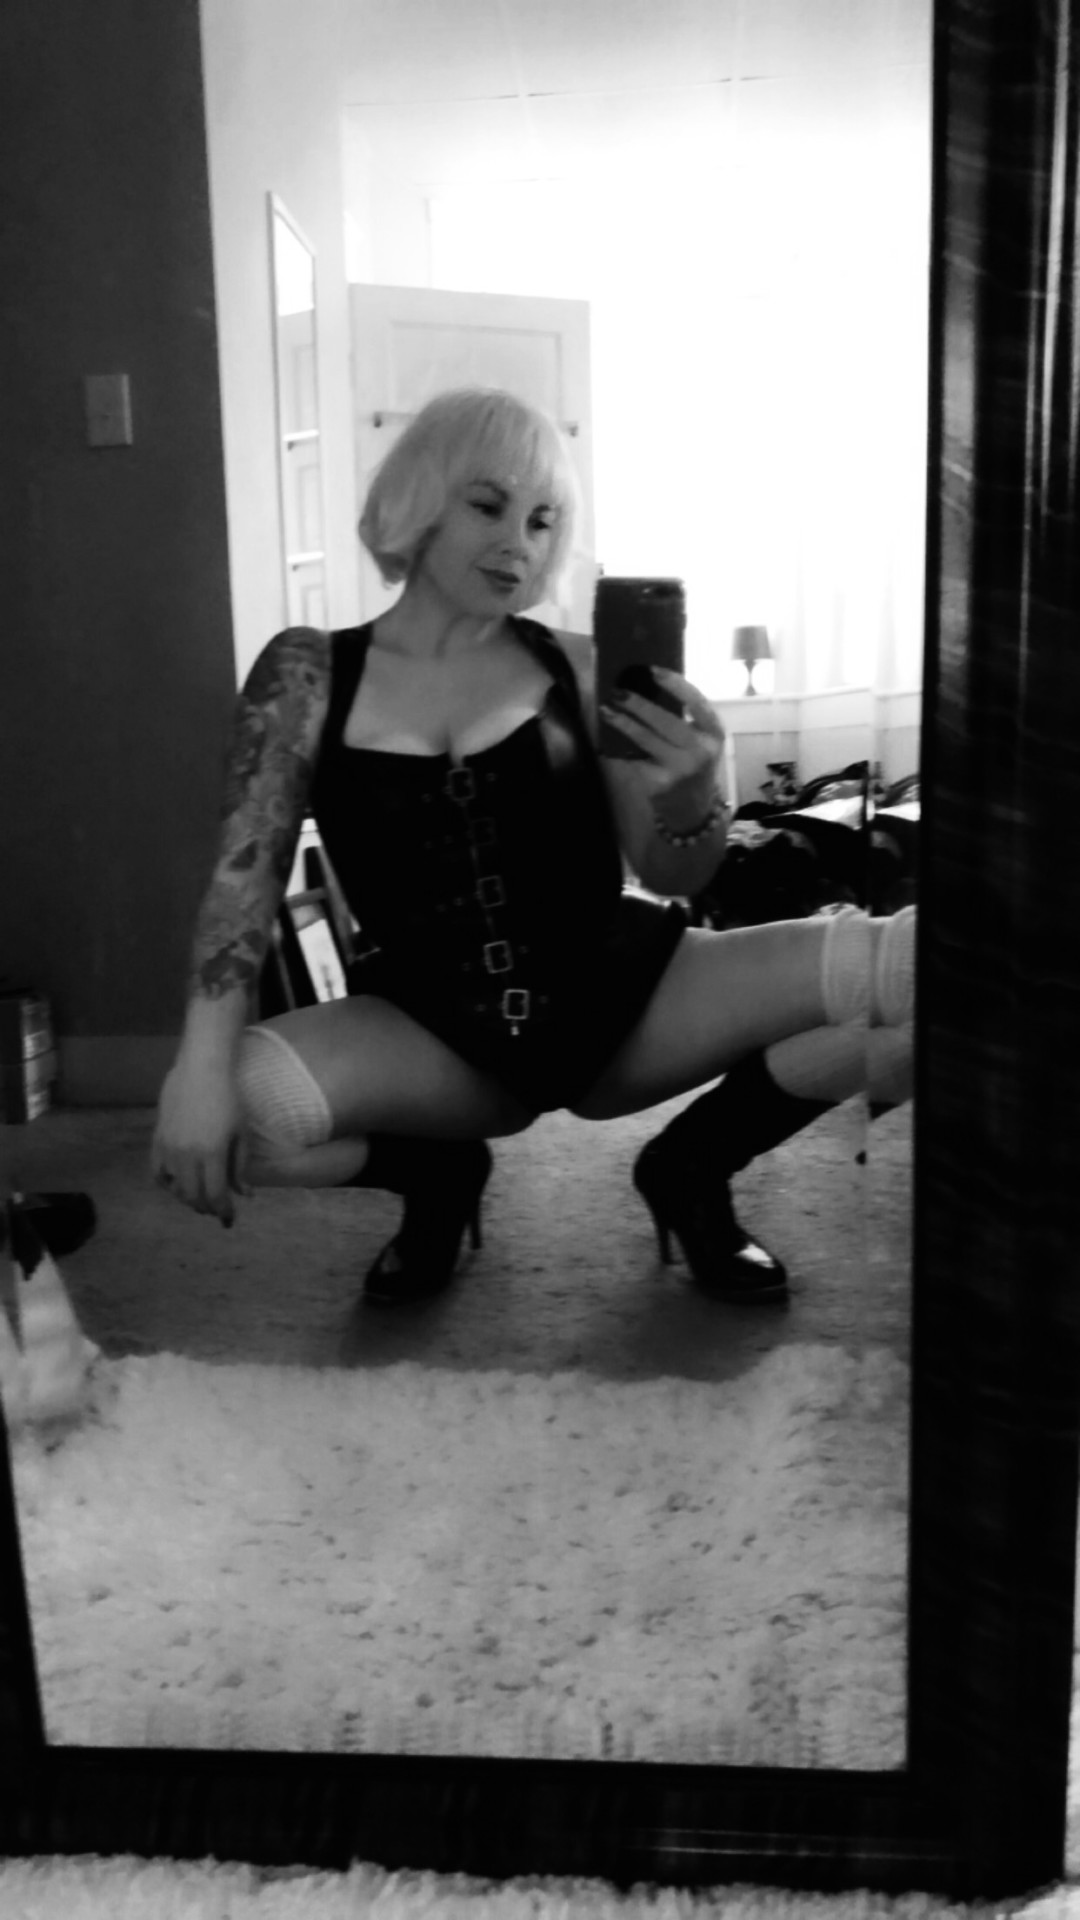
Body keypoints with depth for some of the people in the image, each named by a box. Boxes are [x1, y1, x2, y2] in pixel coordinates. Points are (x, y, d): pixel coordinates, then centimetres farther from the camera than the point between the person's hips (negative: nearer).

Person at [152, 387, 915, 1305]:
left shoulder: (577, 666, 1)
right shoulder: (308, 673, 1)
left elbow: (668, 880, -1)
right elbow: (249, 868, -5)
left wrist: (692, 795, -25)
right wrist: (203, 1062, -21)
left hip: (620, 998, 1)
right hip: (437, 1034, 0)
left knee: (902, 962, -21)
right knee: (232, 1113, -33)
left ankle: (691, 1162, 7)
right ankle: (437, 1171, 4)